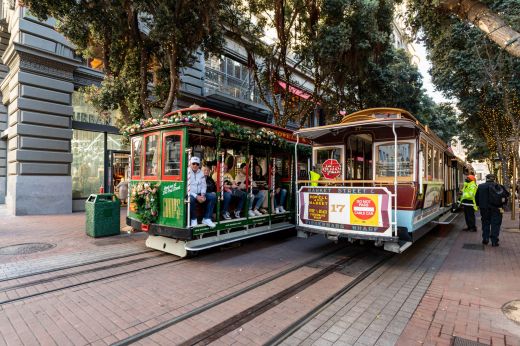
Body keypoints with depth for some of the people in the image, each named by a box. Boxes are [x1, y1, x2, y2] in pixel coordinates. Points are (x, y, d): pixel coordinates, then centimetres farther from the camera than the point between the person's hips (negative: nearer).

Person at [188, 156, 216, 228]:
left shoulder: (201, 173, 10)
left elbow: (204, 185, 11)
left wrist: (202, 194, -10)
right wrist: (196, 196, -23)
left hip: (199, 194, 6)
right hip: (190, 194, -6)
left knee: (213, 197, -12)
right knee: (191, 199, -38)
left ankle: (206, 218, -7)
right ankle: (193, 219, -13)